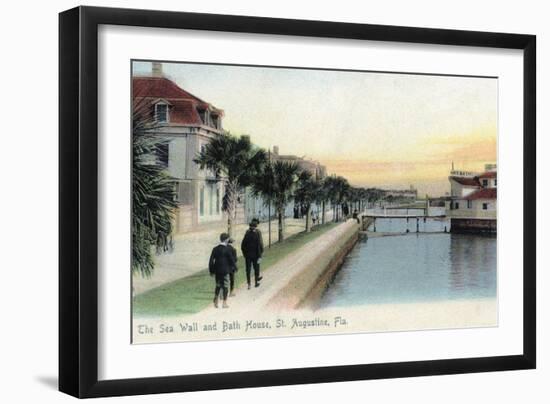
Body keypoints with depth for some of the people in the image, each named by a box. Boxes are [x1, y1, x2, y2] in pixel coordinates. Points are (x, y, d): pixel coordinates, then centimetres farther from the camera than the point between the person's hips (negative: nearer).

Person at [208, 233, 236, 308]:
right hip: (225, 271, -4)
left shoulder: (215, 249, 1)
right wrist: (231, 267, 12)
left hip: (217, 271, 4)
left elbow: (211, 261, 1)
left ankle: (215, 302, 15)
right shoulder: (227, 249, -11)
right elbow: (232, 260, -6)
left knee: (218, 285, 17)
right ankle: (224, 303, 5)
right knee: (225, 286, 5)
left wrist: (211, 271, 8)